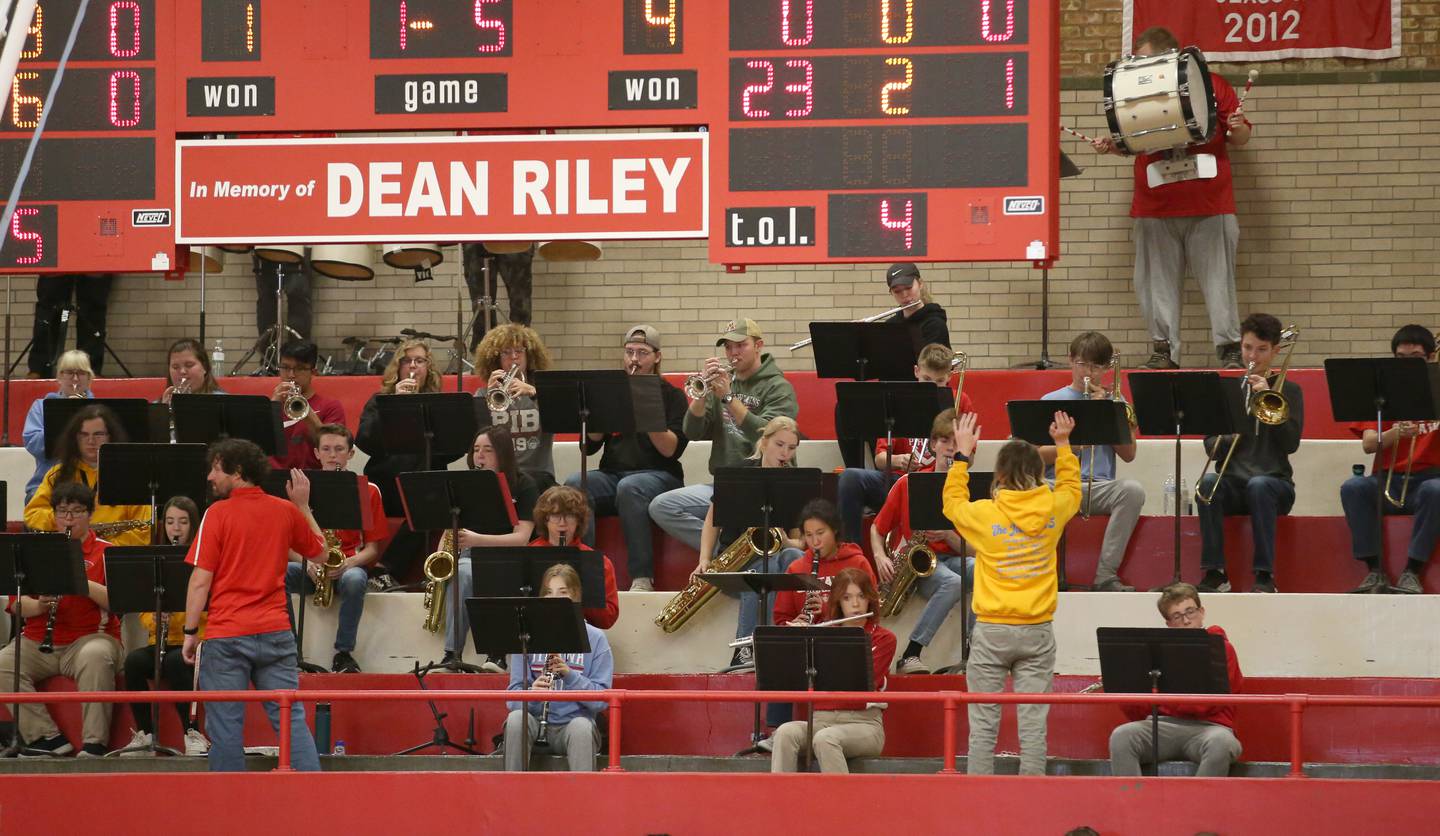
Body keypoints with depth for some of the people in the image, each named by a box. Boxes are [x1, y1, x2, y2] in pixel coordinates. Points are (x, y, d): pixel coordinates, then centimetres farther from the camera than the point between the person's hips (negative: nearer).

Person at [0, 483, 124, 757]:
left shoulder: (105, 553, 5)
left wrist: (83, 583, -21)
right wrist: (39, 605, -14)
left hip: (89, 638, -4)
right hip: (36, 642, 4)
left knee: (95, 657, -37)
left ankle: (95, 741, -32)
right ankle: (47, 736, -20)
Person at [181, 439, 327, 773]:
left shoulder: (218, 513, -6)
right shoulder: (286, 511, 7)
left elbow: (201, 581, -9)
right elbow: (319, 553, 23)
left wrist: (190, 632, -2)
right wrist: (303, 506, 29)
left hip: (227, 635, -4)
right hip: (275, 632, 4)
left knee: (225, 725, 1)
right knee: (291, 718, 4)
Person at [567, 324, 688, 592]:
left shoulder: (671, 396, 7)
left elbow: (671, 449, -6)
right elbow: (589, 446, 10)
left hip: (658, 475, -4)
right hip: (611, 475, 4)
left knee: (629, 487, -38)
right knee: (574, 484, -28)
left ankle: (642, 577, -37)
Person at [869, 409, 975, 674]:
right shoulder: (908, 483, 0)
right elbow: (877, 528, 8)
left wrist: (948, 535, -18)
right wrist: (880, 557, -10)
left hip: (952, 558, 2)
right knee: (953, 583, -37)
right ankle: (910, 656, -33)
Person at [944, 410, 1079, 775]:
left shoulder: (985, 514, -10)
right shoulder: (1053, 511, -3)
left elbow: (952, 502, 13)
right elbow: (1071, 488, 21)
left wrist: (963, 452, 19)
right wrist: (1063, 444, 32)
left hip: (992, 632, -2)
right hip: (1038, 631, 2)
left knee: (983, 725, 3)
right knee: (1033, 725, 2)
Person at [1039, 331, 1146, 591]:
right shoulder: (1051, 401, 14)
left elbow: (1128, 454, 6)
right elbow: (1038, 457, 6)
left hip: (1099, 487, 2)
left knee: (1133, 490, -33)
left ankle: (1106, 576, -28)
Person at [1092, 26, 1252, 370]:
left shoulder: (1213, 84, 4)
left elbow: (1239, 138, 6)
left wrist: (1237, 129, -15)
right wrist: (1111, 145, 0)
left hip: (1208, 205, -3)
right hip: (1154, 208, 3)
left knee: (1218, 278, -1)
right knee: (1157, 281, 3)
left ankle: (1229, 349, 3)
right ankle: (1164, 350, 9)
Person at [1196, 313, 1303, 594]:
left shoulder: (1288, 390, 8)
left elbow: (1291, 444, -6)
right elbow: (1211, 448, 9)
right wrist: (1226, 438, -14)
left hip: (1274, 481, -2)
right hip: (1233, 481, 2)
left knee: (1258, 485, -37)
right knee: (1208, 483, -32)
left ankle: (1264, 576, -34)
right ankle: (1215, 573, -29)